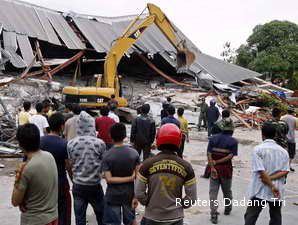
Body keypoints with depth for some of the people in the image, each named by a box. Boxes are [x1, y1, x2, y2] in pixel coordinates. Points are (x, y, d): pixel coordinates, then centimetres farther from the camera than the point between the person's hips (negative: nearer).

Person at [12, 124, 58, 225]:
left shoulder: (26, 169, -25)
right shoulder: (50, 156, -5)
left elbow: (15, 202, -13)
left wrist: (17, 181, -7)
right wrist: (24, 200, 0)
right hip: (53, 216, 7)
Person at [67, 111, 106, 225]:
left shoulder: (71, 143, -10)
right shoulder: (100, 143, -14)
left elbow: (70, 164, -1)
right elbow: (103, 164, -2)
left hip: (78, 186, 2)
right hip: (95, 185, -1)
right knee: (101, 215, 19)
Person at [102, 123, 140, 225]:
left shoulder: (107, 156, -12)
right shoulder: (134, 153, -8)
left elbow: (109, 179, -17)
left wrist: (130, 178, -13)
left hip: (113, 196, -2)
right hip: (129, 194, 2)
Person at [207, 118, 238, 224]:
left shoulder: (213, 139, 1)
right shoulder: (233, 141, -3)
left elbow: (209, 153, -10)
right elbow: (231, 156, -16)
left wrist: (212, 167, -14)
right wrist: (217, 162, -14)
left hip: (214, 168, 0)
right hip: (226, 169, 0)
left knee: (213, 191, 4)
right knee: (227, 190, 20)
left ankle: (214, 214, -5)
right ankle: (227, 209, 39)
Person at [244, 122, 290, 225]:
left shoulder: (258, 149, -10)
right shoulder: (283, 151, 4)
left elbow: (261, 171, -18)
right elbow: (285, 171, -4)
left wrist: (271, 186, -12)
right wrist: (271, 178, -10)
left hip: (260, 191, -4)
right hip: (278, 193, 4)